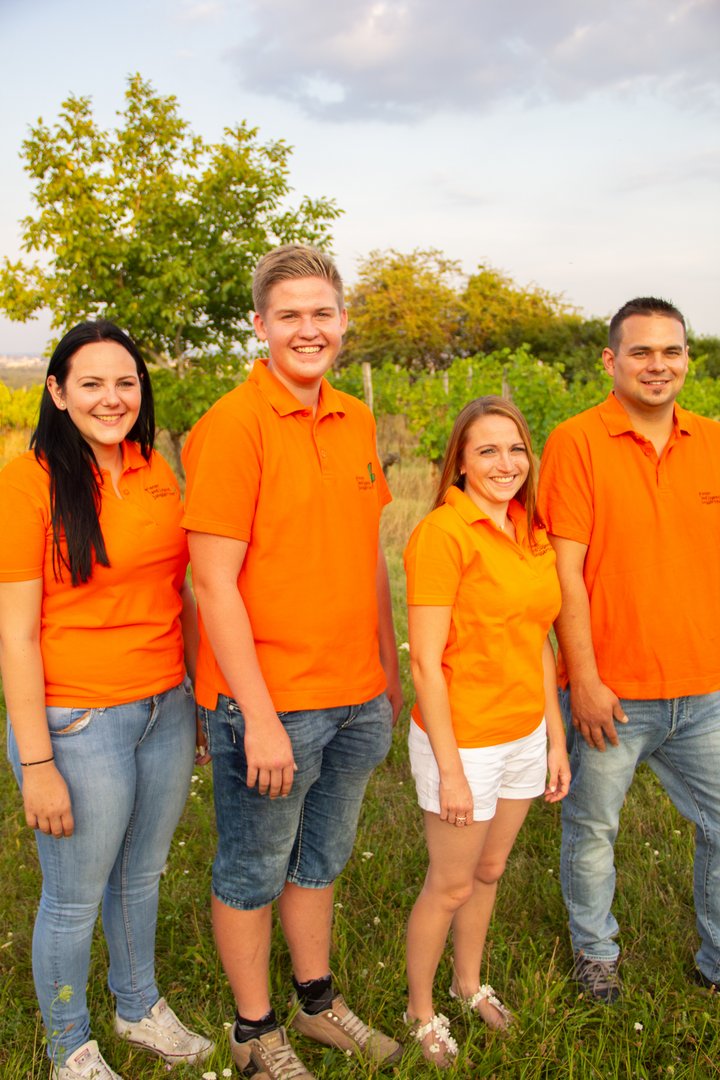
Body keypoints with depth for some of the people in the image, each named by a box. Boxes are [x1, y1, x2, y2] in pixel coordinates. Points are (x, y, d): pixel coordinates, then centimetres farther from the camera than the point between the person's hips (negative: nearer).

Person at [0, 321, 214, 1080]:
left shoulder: (156, 473, 3)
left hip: (167, 710, 5)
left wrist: (201, 697, 11)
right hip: (78, 724, -5)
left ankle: (140, 1007, 47)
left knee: (142, 875, 23)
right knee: (74, 899, 13)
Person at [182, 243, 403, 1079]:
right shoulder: (233, 425, -16)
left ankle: (317, 1001, 44)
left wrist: (388, 667, 15)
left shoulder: (356, 421, 6)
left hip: (356, 699, 7)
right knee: (254, 871, 13)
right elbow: (214, 581, -18)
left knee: (321, 856, 23)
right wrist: (260, 718, -19)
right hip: (269, 704, -6)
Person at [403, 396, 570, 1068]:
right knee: (451, 885, 11)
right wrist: (449, 769, -17)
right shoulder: (443, 532, -18)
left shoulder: (532, 535, 4)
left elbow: (538, 645, 11)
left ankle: (469, 982, 46)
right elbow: (425, 661, -19)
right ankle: (420, 1009, 35)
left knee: (490, 870, 23)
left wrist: (556, 742, 11)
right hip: (463, 739, -6)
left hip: (526, 735, 7)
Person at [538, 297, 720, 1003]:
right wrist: (585, 680, -14)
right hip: (611, 693, -4)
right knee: (592, 831, 13)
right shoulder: (577, 442, -9)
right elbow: (565, 571, -12)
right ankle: (595, 952, 38)